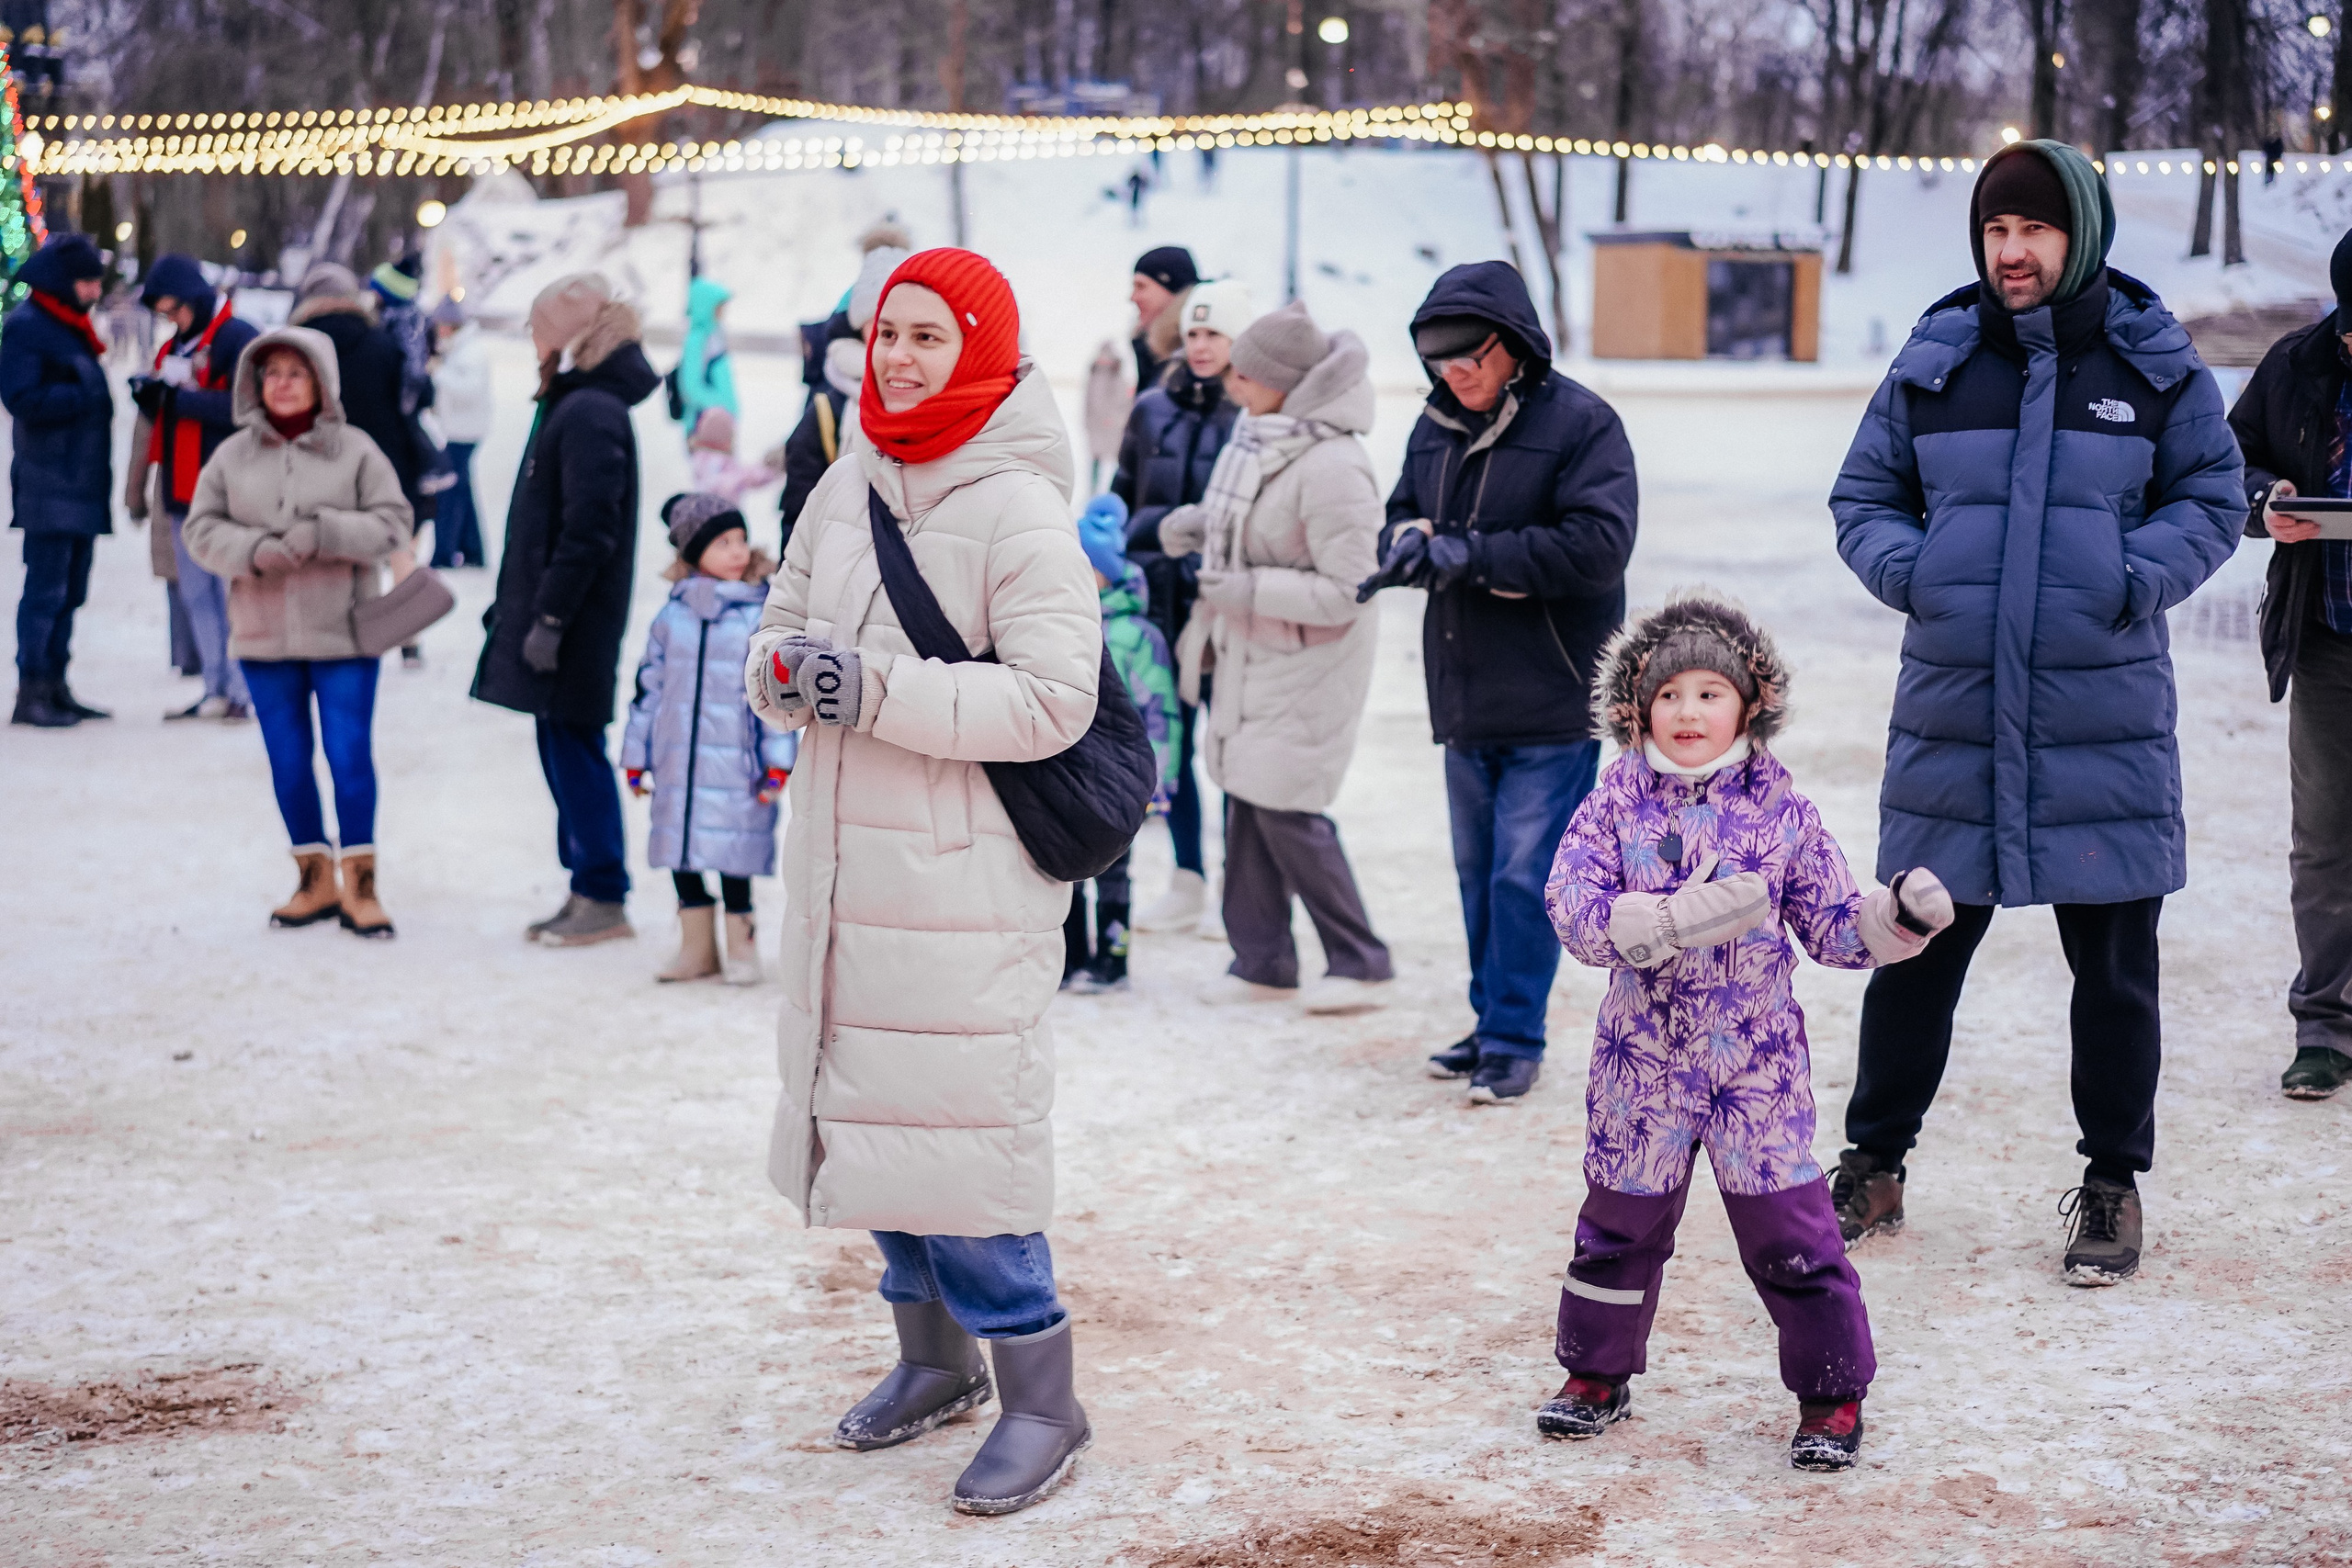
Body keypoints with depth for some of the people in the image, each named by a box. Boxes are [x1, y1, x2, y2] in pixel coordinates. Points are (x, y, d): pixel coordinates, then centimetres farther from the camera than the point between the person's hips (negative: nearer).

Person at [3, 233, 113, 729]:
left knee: (70, 591, 12)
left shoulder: (71, 327, 18)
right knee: (46, 589, -10)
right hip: (49, 487, -9)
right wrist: (83, 395, -18)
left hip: (83, 483, 9)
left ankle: (55, 685, 18)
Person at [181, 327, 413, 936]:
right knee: (288, 763, 10)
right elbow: (201, 530, 3)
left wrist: (326, 534, -20)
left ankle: (359, 883, 6)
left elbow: (394, 521, -6)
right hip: (262, 635, 3)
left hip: (342, 633, -3)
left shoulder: (354, 450, -2)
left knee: (350, 756, -4)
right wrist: (255, 551, -15)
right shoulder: (233, 455, 4)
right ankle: (315, 879, 23)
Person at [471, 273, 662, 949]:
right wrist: (517, 603, 22)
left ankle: (604, 899, 0)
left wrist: (550, 618, -23)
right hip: (549, 613, 10)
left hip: (575, 621, -10)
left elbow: (588, 531, -23)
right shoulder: (571, 404, 16)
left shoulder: (590, 413, -17)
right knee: (563, 752, 13)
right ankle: (587, 888, 19)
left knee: (575, 752, -5)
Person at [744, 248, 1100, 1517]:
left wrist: (879, 690, -23)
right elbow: (780, 626, 17)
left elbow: (1051, 700, -19)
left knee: (958, 1128, -9)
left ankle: (1041, 1399, 4)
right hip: (845, 862, 8)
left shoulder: (1018, 510, -13)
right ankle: (934, 1357, 32)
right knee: (870, 1113, 15)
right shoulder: (847, 490, 9)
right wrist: (786, 669, -7)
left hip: (965, 878, -7)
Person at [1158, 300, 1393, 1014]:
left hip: (1307, 662, -9)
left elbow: (1344, 592, -24)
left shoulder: (1332, 468, -25)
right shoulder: (1262, 438, 3)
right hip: (1254, 651, 9)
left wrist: (1244, 589, -23)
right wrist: (1195, 523, 0)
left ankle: (1360, 963, 10)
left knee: (1286, 808, -5)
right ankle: (1261, 959, 22)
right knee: (1246, 797, 11)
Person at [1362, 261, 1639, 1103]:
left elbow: (1599, 546, -20)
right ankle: (1491, 1021, 26)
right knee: (1477, 871, 14)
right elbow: (1402, 515, 16)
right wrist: (1408, 539, -9)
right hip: (1465, 701, 7)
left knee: (1523, 875, -6)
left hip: (1552, 703, -7)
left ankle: (1515, 1040, 4)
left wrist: (1473, 554, -21)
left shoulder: (1581, 423, -12)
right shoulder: (1437, 425, 9)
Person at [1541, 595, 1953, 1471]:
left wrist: (1899, 917, -18)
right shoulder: (1616, 803, -4)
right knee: (1619, 1223, 14)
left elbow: (1833, 926, 2)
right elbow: (1574, 906, -15)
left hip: (1756, 1063, -1)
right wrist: (1681, 919, -26)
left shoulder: (1779, 811, -2)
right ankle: (1599, 1373, 33)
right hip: (1642, 1061, 1)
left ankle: (1833, 1394, 13)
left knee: (1787, 1231, -1)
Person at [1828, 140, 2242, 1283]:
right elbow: (1863, 493, 12)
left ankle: (2113, 1182, 22)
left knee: (2113, 963, 6)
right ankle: (1875, 1161, 25)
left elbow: (2214, 497, 8)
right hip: (1951, 710, 1)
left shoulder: (2153, 363, 1)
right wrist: (1902, 568, -8)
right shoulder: (1934, 360, 4)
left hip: (2104, 724, -1)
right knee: (1916, 949, 9)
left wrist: (2142, 576, -11)